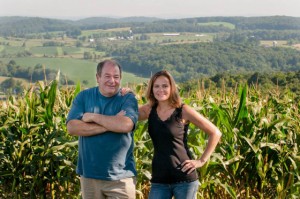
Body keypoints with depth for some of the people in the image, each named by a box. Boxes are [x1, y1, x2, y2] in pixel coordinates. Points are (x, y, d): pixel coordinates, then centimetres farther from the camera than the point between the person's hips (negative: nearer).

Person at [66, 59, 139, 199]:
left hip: (121, 176, -2)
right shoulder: (84, 97, 4)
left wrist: (93, 117, -13)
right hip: (89, 175, 2)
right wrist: (111, 125, -16)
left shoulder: (128, 99, -2)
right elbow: (72, 127, -10)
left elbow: (126, 125, -21)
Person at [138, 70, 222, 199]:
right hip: (159, 180, 4)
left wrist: (201, 161, -5)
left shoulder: (183, 111, -6)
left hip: (184, 179, -3)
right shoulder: (149, 110, 5)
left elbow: (215, 133, -1)